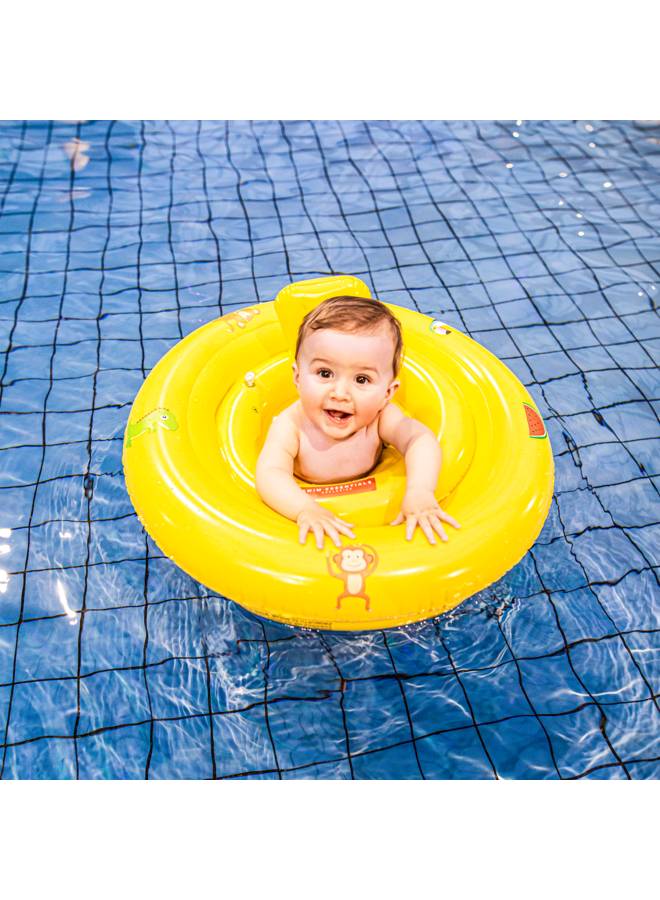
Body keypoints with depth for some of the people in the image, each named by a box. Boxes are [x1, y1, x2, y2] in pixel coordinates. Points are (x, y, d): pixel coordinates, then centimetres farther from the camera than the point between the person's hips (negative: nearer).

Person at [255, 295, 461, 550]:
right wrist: (306, 510, -64)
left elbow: (421, 440, -39)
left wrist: (420, 493, -58)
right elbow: (269, 474, -45)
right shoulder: (291, 424, -34)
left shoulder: (379, 416, -28)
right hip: (309, 496, -3)